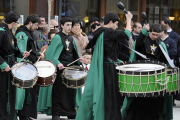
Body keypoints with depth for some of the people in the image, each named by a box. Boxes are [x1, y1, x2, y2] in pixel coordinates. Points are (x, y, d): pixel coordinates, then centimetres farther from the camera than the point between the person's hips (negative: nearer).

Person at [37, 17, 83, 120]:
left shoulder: (71, 39, 16)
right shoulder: (58, 37, -5)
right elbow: (51, 53, -13)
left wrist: (78, 59, 4)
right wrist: (57, 63, -27)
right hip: (60, 67, -7)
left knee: (71, 90, 8)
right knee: (58, 90, -5)